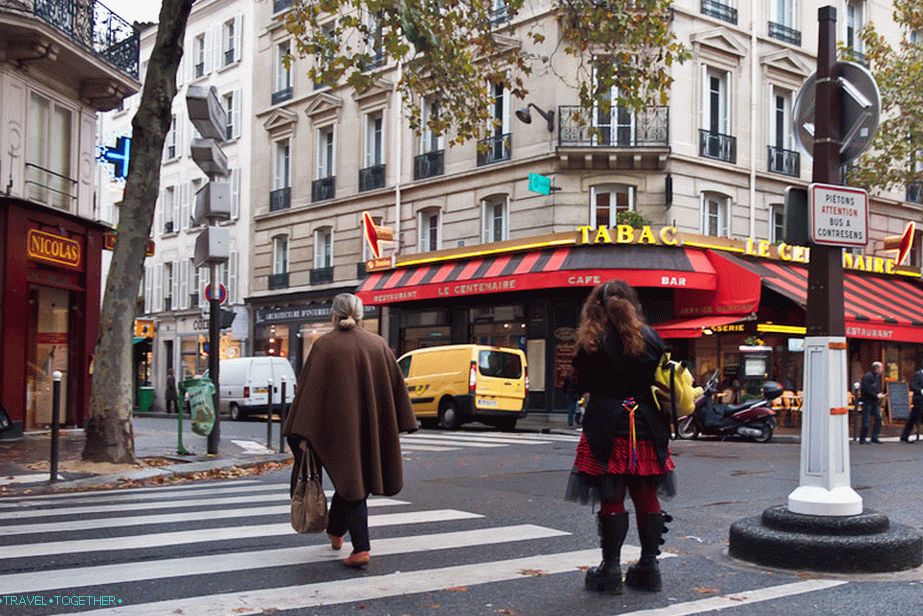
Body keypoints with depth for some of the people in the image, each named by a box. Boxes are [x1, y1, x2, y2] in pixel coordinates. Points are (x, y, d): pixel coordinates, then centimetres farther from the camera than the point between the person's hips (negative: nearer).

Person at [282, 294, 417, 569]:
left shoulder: (325, 345, -7)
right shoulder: (377, 344, 4)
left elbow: (309, 390, -10)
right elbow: (397, 386, 6)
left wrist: (303, 435, -10)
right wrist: (398, 426, 13)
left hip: (338, 427, -4)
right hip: (370, 430, 4)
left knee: (349, 480, 2)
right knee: (349, 476, 21)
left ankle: (361, 548, -7)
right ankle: (335, 531, 36)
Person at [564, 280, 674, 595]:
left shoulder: (592, 342, -6)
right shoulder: (650, 338, 3)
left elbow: (583, 384, 3)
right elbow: (663, 382, 10)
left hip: (606, 426, -3)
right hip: (647, 426, 3)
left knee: (611, 499, 3)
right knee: (647, 497, 11)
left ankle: (610, 569, 6)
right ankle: (648, 566, 17)